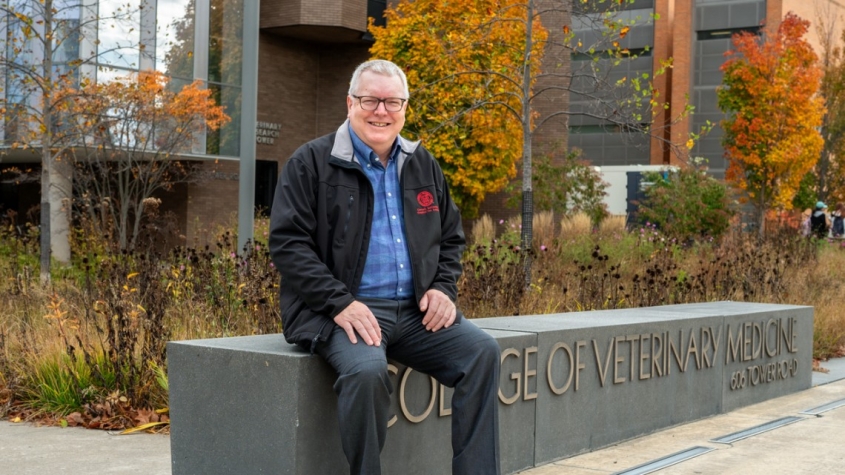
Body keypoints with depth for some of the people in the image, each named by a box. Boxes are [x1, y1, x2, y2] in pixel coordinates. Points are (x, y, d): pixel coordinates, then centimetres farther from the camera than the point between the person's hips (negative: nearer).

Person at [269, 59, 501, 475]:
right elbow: (287, 243, -7)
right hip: (346, 311, -5)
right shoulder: (312, 162, 0)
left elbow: (451, 238, 24)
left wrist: (444, 287, 3)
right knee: (367, 369, -35)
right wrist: (339, 303, -18)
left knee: (481, 351, -18)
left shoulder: (422, 165, 16)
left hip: (416, 310, 5)